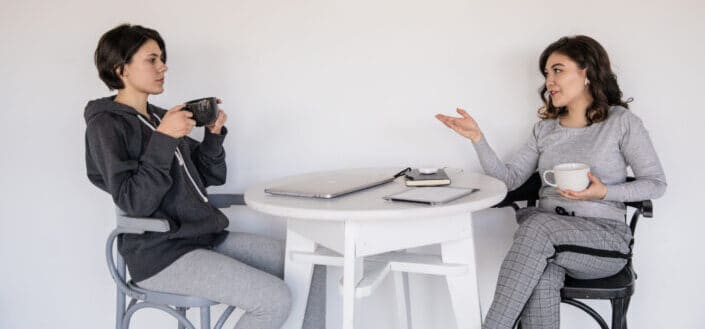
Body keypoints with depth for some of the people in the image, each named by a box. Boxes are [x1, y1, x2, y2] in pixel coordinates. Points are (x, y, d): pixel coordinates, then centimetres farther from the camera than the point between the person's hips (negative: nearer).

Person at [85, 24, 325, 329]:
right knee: (275, 300, -23)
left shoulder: (159, 117, 16)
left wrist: (214, 134, 0)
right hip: (160, 254, -8)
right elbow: (134, 202, -18)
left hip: (207, 237, 8)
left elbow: (209, 177, 16)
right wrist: (163, 139, -22)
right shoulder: (106, 126, -7)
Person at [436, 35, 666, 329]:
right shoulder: (545, 128, 16)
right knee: (541, 275, -34)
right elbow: (509, 178, 8)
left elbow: (656, 183, 3)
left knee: (538, 224, -34)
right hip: (548, 233, 3)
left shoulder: (621, 121, 3)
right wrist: (477, 138, -4)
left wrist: (604, 193, -14)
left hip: (604, 238, -3)